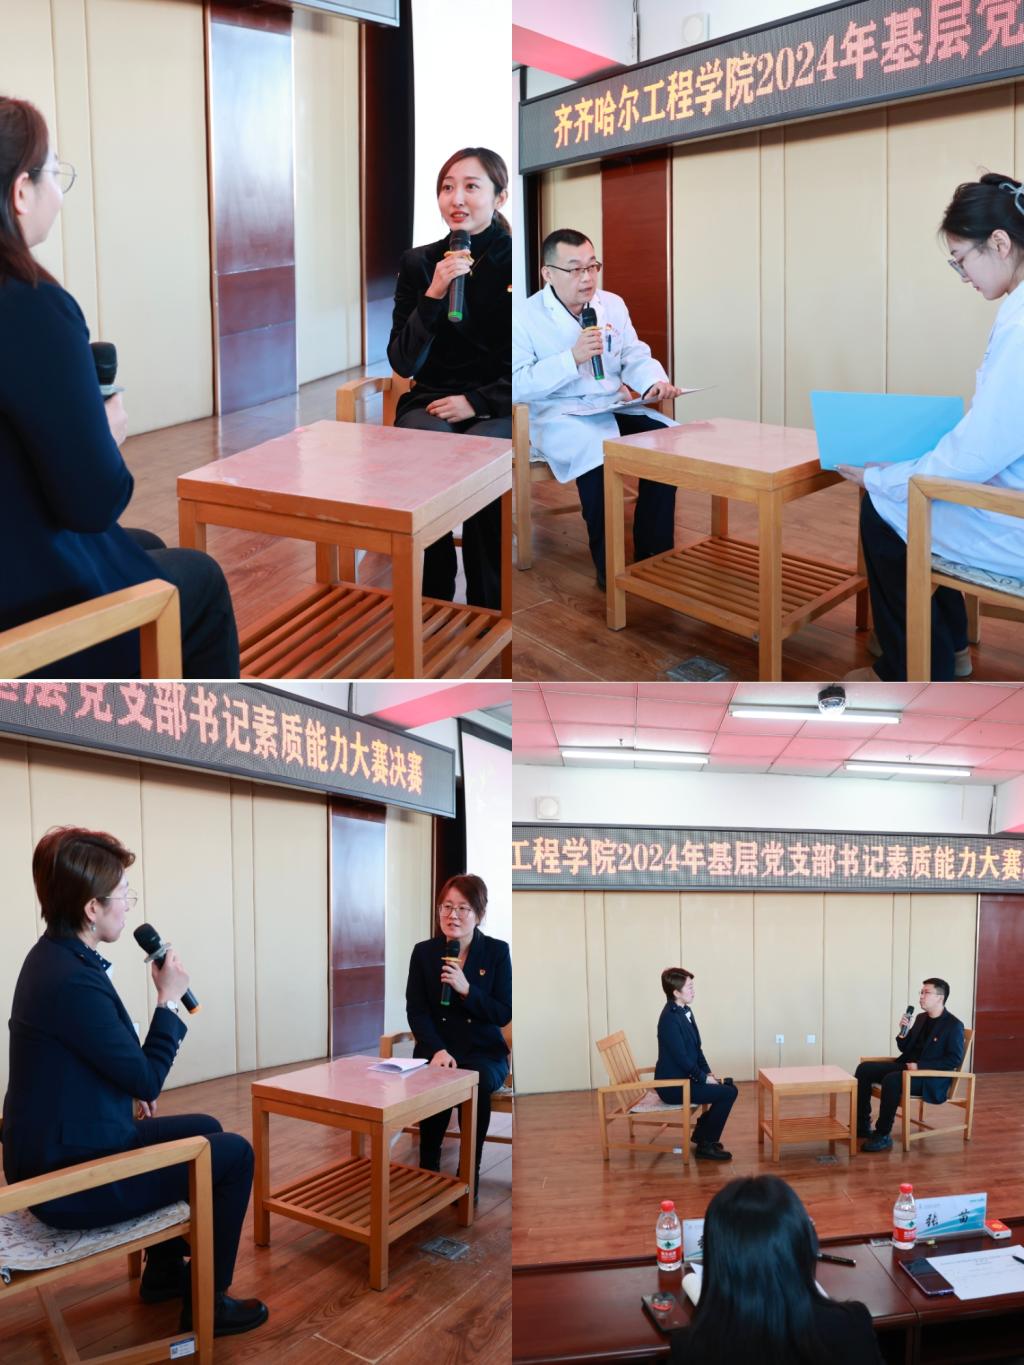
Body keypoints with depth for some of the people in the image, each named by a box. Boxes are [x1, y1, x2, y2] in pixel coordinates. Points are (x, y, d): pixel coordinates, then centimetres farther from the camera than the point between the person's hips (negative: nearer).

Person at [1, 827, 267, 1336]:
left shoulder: (51, 955, 3)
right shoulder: (75, 982, -29)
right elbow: (147, 1079, -19)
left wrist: (138, 1090, 7)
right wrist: (169, 1000, -11)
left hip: (53, 1152, 10)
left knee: (205, 1128, 24)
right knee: (235, 1154, -2)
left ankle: (164, 1271, 37)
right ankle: (206, 1304, 11)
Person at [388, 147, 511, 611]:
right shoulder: (418, 264, 6)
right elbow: (404, 362, -1)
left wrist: (477, 401, -14)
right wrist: (434, 294, -15)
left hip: (499, 406, -2)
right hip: (431, 402, 2)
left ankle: (488, 607, -21)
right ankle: (435, 600, -20)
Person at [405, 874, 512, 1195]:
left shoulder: (497, 952, -1)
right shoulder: (424, 952, 3)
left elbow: (503, 1015, -5)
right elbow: (416, 1011, -2)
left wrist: (466, 990, -20)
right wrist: (437, 1050, -20)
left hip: (483, 1050, -1)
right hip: (436, 1046, 1)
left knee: (477, 1082, -34)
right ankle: (428, 1170, -14)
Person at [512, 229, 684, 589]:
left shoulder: (612, 305, 10)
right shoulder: (525, 318, -6)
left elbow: (636, 357, 8)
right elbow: (517, 386, -15)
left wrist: (654, 383, -16)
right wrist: (572, 358, -23)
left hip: (615, 408, 6)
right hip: (559, 416, -6)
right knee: (597, 451, -36)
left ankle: (654, 555, -8)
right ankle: (610, 569, -21)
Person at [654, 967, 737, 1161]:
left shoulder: (685, 1011, 7)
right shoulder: (670, 1018, -22)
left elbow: (696, 1049, 14)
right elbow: (681, 1057, -22)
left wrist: (708, 1073, 2)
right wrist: (704, 1078, -13)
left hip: (683, 1078, 10)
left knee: (728, 1086, 11)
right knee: (729, 1093, -14)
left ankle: (701, 1134, 23)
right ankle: (706, 1145, -3)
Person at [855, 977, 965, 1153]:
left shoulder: (954, 1025, -9)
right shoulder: (921, 1018, 14)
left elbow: (955, 1059, -16)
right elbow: (905, 1049, 18)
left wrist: (920, 1066, -22)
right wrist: (903, 1031, -3)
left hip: (931, 1078, -8)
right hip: (906, 1066, 8)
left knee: (891, 1080, -35)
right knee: (864, 1069, -8)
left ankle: (883, 1135, -25)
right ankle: (862, 1125, -3)